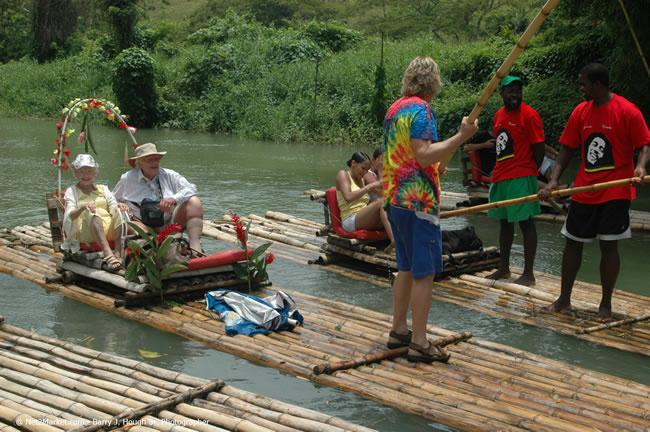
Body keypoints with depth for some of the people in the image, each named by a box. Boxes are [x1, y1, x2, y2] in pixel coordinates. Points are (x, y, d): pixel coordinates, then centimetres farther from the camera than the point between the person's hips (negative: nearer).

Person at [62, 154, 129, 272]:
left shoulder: (103, 189, 29)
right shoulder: (71, 191, 19)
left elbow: (113, 207, 15)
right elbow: (69, 216, 1)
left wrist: (118, 206, -11)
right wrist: (83, 207, -21)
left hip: (109, 229, 3)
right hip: (84, 232, -3)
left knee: (120, 212, -25)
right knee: (91, 212, -34)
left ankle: (119, 255, -44)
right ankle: (108, 256, -56)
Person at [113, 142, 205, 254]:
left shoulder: (169, 175, 7)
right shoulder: (128, 179, 7)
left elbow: (190, 189, -6)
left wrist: (173, 200, -26)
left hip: (170, 223, 2)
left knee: (193, 201, -18)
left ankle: (195, 245, -35)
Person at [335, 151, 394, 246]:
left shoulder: (362, 180, 25)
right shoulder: (343, 174, 3)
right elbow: (348, 197, -16)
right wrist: (370, 186, -15)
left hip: (365, 221, 7)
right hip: (350, 221, -7)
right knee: (381, 202, -29)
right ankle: (394, 240, -45)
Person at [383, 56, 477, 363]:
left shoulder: (394, 109, 14)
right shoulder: (421, 109, -14)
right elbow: (424, 155, -24)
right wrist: (461, 136, -26)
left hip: (395, 199, 9)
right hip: (418, 201, -9)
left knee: (406, 268, 17)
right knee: (424, 272, -4)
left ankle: (399, 331, 23)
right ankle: (419, 343, -2)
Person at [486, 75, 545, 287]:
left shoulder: (529, 115, -10)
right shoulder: (499, 115, 13)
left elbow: (539, 148, -10)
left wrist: (530, 172, -6)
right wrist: (498, 171, 14)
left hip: (521, 179, -8)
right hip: (501, 177, 8)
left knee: (526, 222, -3)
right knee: (505, 222, 16)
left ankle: (528, 274, 1)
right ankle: (504, 268, 28)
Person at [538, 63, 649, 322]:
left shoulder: (627, 112, -10)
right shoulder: (580, 112, 5)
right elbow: (567, 148, 7)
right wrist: (554, 180, -3)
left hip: (615, 192, -5)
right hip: (584, 191, 5)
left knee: (609, 245, -2)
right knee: (572, 243, 9)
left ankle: (606, 305, 12)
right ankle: (564, 300, 22)